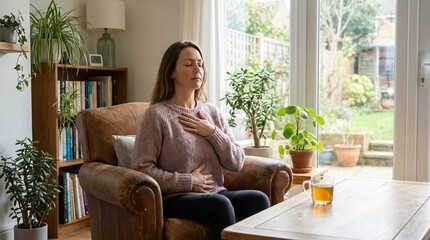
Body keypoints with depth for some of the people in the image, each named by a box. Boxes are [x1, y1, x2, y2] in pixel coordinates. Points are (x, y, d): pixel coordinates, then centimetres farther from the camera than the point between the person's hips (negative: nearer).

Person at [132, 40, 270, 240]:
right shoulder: (157, 114, -5)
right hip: (176, 198, -5)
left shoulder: (211, 112, 12)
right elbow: (142, 168, -10)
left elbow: (236, 163, 7)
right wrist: (188, 181, -10)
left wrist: (212, 132, -6)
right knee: (220, 204, -34)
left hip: (215, 194, 5)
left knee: (258, 199, -23)